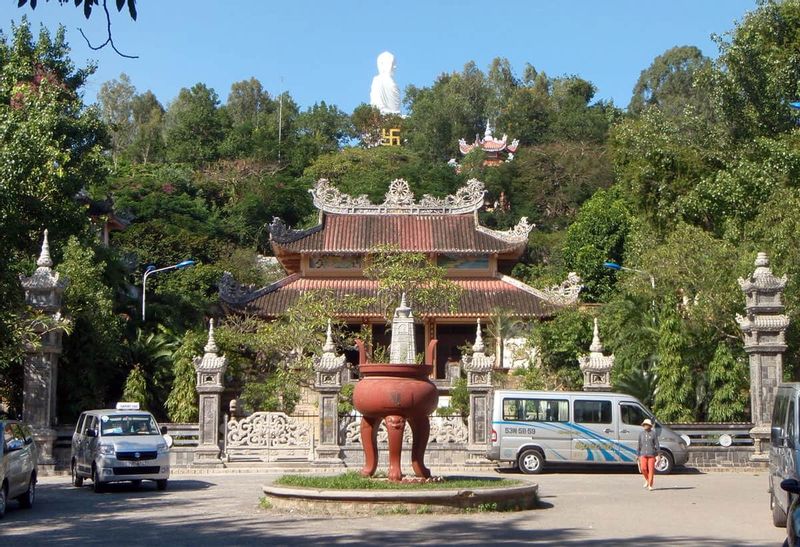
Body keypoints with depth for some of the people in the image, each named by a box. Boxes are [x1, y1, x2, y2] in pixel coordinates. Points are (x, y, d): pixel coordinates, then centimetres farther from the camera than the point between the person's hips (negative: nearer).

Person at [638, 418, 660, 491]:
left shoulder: (654, 433, 0)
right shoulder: (641, 434, 10)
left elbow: (657, 444, -1)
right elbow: (639, 445, 15)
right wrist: (638, 454, 13)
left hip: (651, 454, -2)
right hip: (643, 454, 2)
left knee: (651, 469, -4)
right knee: (643, 468, -11)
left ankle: (650, 485, 4)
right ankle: (647, 480, 17)